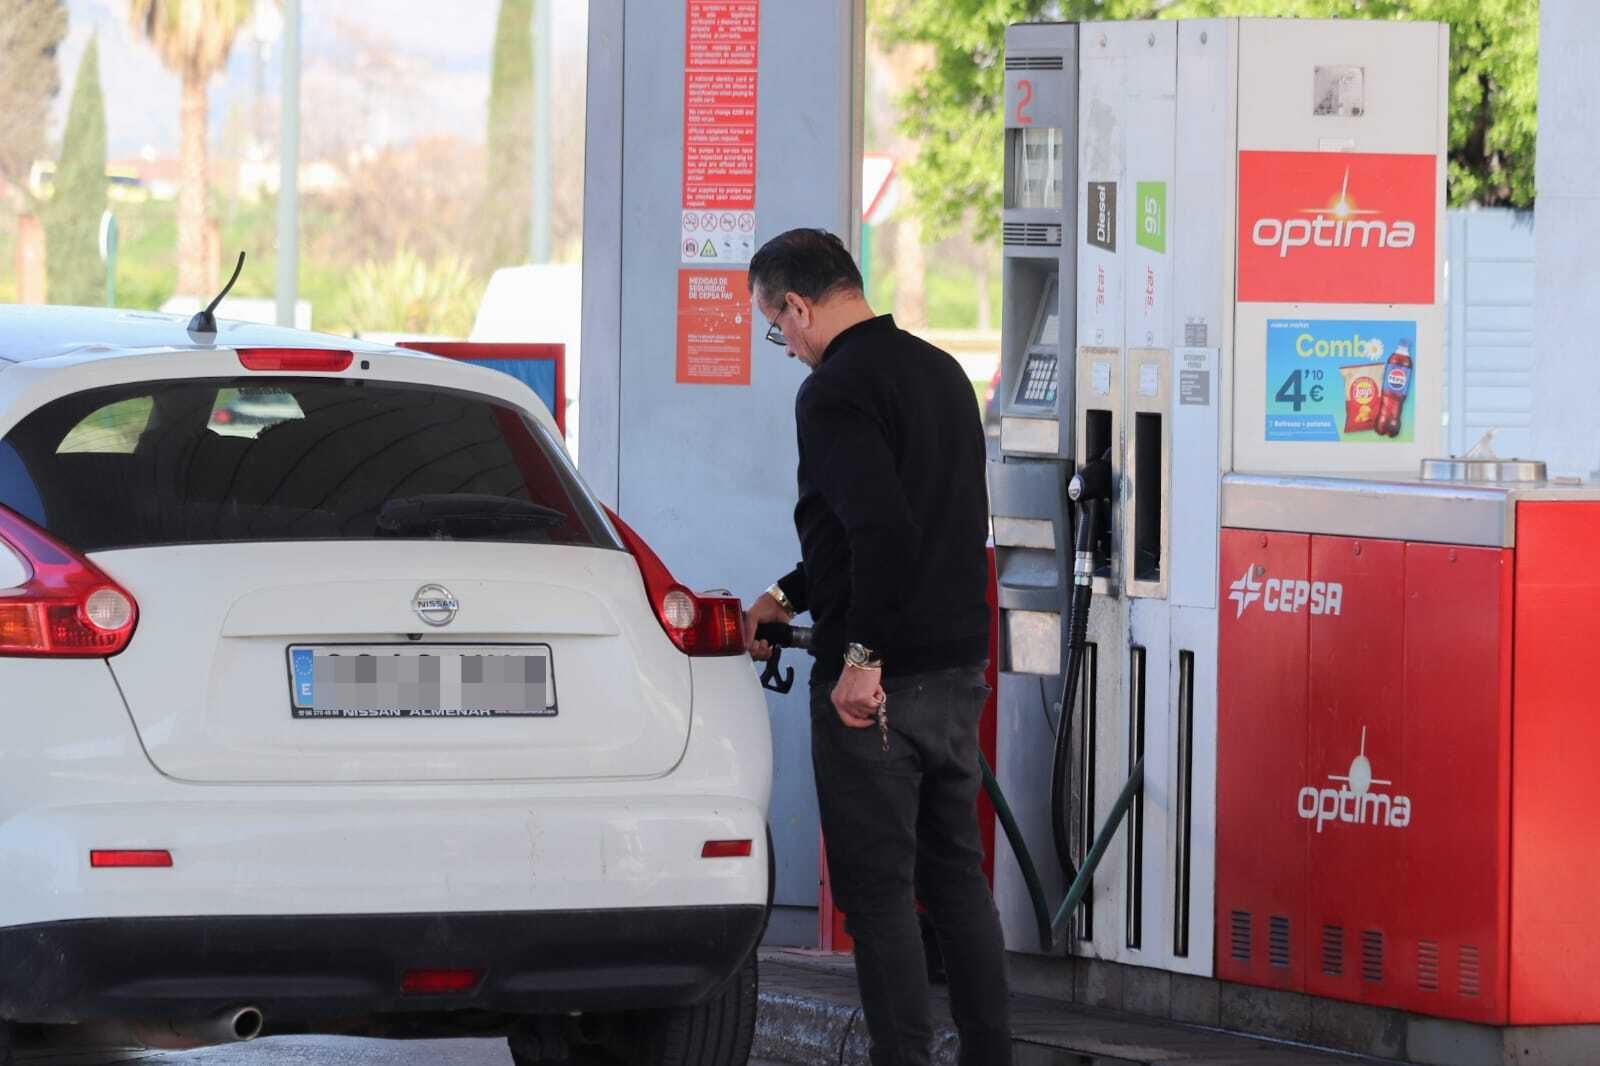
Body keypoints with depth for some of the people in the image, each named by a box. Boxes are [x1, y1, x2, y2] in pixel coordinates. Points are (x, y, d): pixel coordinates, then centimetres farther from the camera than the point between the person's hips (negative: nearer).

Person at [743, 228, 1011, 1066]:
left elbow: (883, 529, -26)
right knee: (956, 871, 15)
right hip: (959, 666, 9)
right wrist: (788, 597, 28)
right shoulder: (939, 371, 14)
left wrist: (863, 655, -21)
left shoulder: (835, 392, -15)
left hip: (876, 682, -9)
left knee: (879, 888, -3)